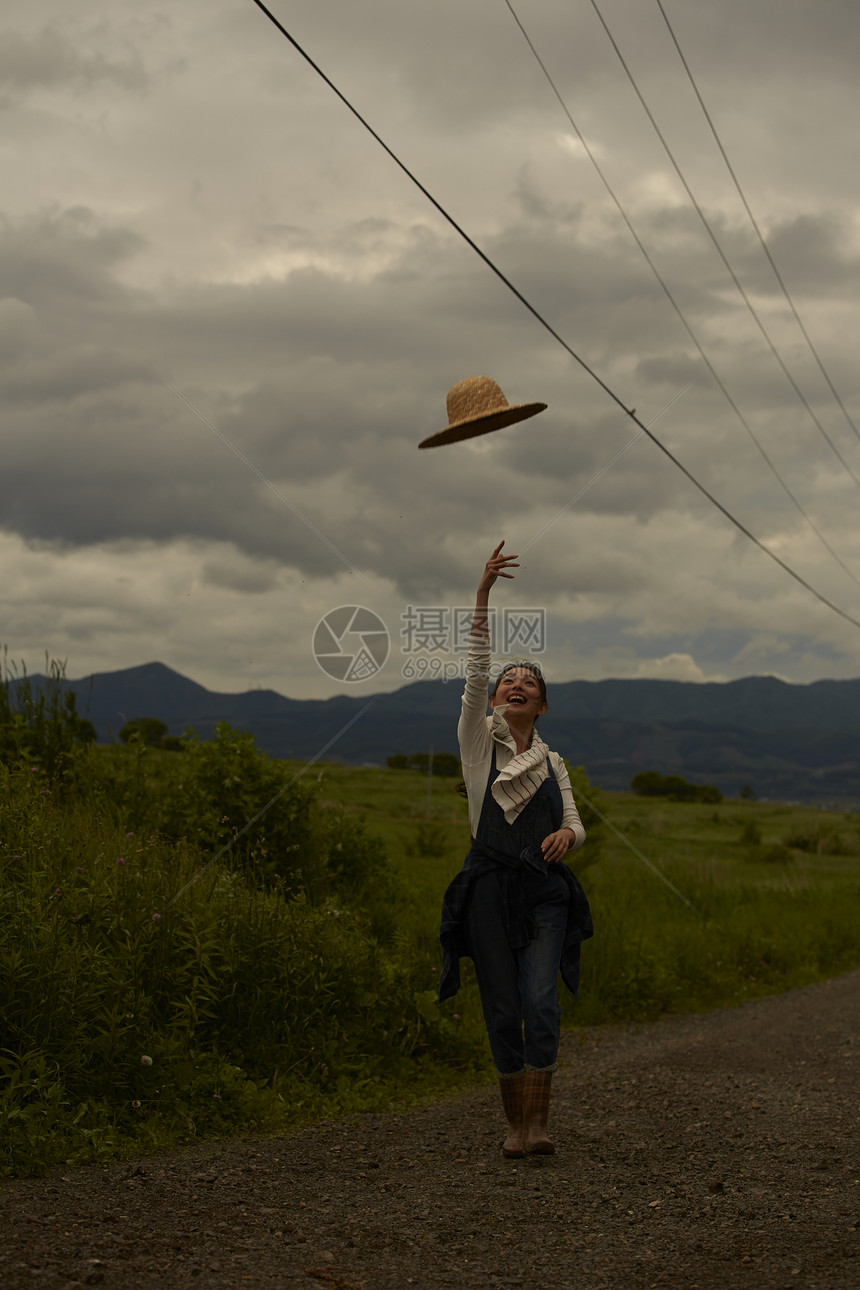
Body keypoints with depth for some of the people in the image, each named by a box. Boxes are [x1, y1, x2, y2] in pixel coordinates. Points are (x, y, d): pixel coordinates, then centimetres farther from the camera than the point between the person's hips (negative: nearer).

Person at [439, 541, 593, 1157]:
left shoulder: (552, 762, 15)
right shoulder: (479, 740, 6)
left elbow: (576, 826, 13)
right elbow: (474, 673, -7)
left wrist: (566, 835, -13)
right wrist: (484, 594, -16)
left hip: (545, 891, 2)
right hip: (490, 886, -1)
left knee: (541, 1001, -16)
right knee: (503, 1012, 0)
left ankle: (538, 1120, -13)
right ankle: (516, 1123, 15)